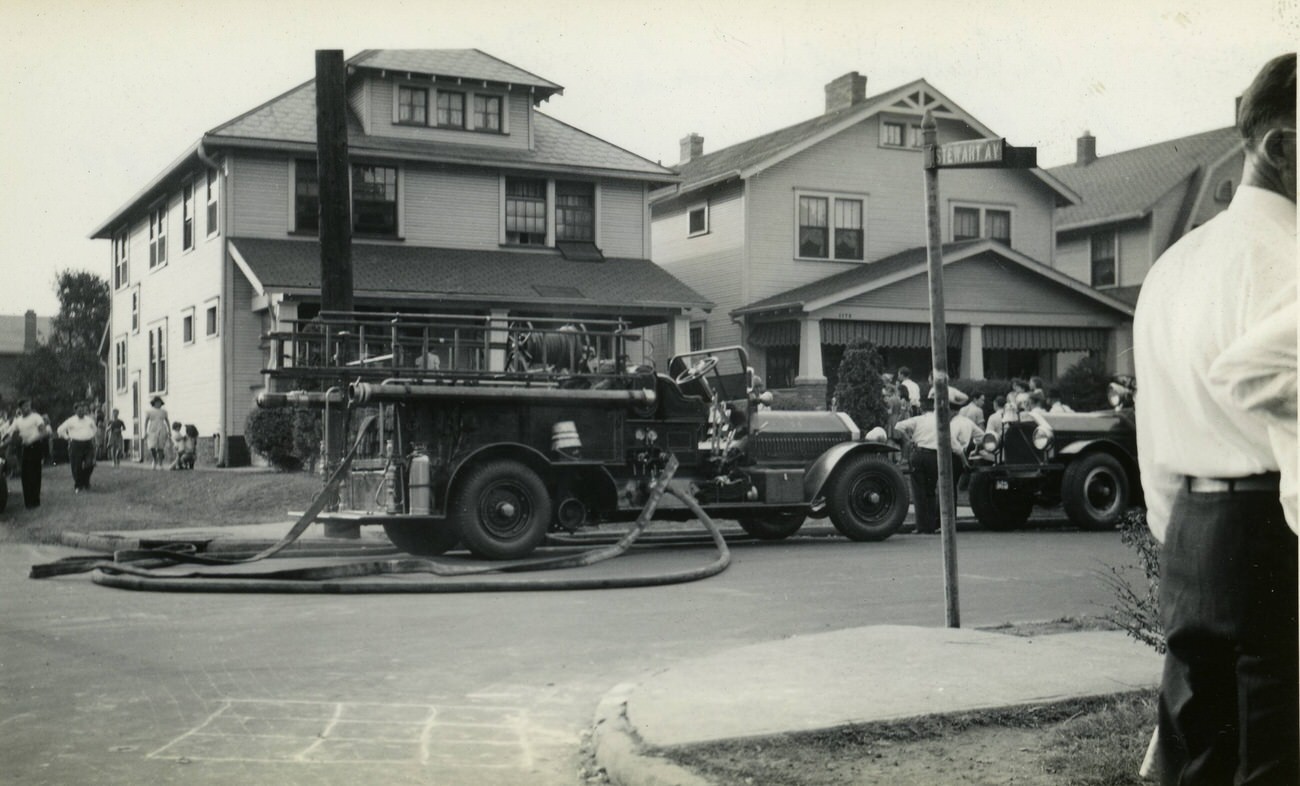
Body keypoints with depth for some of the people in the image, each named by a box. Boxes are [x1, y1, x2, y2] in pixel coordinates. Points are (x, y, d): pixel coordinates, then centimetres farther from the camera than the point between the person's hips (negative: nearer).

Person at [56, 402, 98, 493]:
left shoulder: (89, 420, 10)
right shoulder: (71, 421, -2)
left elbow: (94, 428, 29)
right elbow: (60, 429, 3)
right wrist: (67, 437, 2)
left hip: (88, 444, 3)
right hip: (76, 444, -3)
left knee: (90, 465, -7)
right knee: (76, 467, -2)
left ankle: (86, 482, 16)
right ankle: (77, 486, 10)